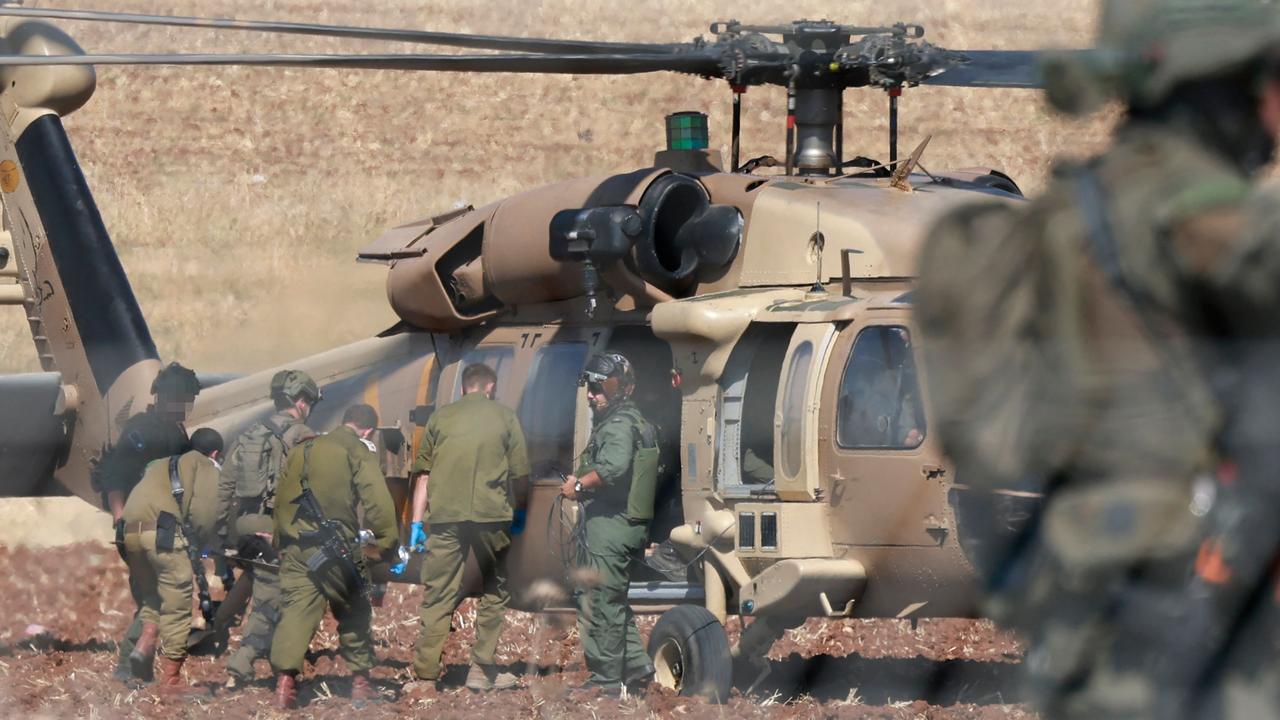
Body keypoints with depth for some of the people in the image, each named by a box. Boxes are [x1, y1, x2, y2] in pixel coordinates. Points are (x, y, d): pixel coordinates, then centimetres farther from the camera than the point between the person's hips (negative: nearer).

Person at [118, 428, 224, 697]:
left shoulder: (158, 465, 34)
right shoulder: (207, 467, 14)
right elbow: (205, 512, -1)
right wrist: (201, 552, 10)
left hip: (129, 530, 6)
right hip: (164, 531, -6)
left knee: (147, 596, 23)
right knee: (177, 606, 0)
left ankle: (145, 641, -3)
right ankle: (171, 679, -1)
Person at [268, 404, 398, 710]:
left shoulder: (301, 451, 20)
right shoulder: (358, 451, 0)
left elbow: (280, 498, 21)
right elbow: (377, 501, -10)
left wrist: (281, 541, 24)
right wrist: (387, 541, -6)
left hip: (294, 544, 4)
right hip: (336, 545, -4)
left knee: (295, 609, -6)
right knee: (353, 612, 13)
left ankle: (285, 678, -23)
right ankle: (360, 681, 17)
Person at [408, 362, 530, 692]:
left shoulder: (441, 417, 10)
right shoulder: (504, 418, 7)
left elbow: (423, 473, 7)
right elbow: (521, 475, 8)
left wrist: (417, 520, 10)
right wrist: (514, 504, 28)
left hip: (446, 516, 1)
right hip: (491, 515, -1)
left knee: (438, 595, 3)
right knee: (494, 592, 13)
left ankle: (426, 674, -3)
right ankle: (482, 670, 11)